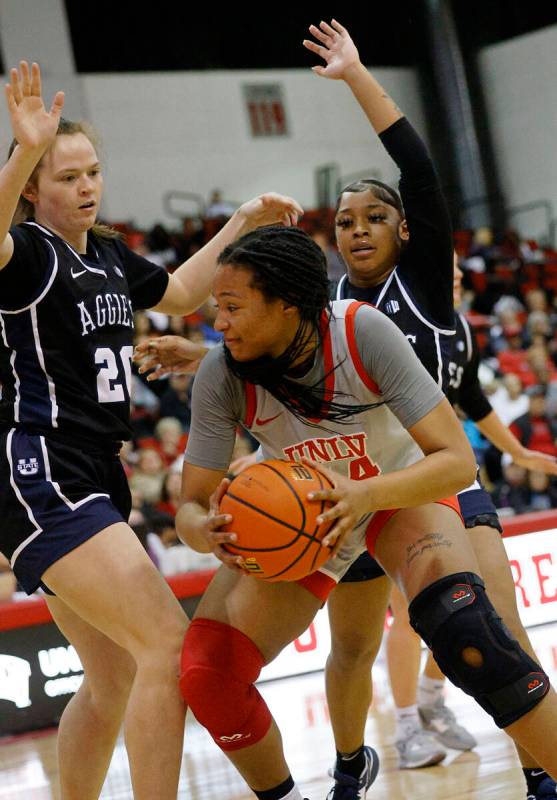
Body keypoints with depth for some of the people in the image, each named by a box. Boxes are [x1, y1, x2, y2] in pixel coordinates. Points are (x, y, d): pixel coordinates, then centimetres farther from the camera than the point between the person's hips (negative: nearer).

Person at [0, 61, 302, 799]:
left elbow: (180, 292, 36)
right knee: (170, 646, -19)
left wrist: (243, 224, 31)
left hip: (94, 478, 9)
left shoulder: (108, 257, 15)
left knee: (113, 682, 13)